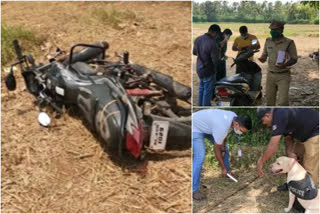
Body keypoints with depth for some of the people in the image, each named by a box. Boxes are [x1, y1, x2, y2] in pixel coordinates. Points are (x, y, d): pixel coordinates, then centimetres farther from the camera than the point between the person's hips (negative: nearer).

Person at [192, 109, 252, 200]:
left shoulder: (235, 118, -16)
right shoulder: (222, 128, -39)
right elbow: (216, 150, -23)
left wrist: (223, 150, -2)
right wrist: (223, 168, -11)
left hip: (207, 125, 9)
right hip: (196, 127, -9)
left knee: (224, 148, 13)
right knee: (200, 157, -22)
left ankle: (228, 172, 35)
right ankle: (193, 190, -15)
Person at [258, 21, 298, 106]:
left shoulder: (289, 42, -7)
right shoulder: (268, 41, 6)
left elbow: (294, 59, -4)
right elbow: (264, 54, 16)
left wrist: (285, 65, -25)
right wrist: (262, 58, -9)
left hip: (283, 76, -4)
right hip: (270, 74, 5)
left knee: (283, 102, -11)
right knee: (269, 99, 11)